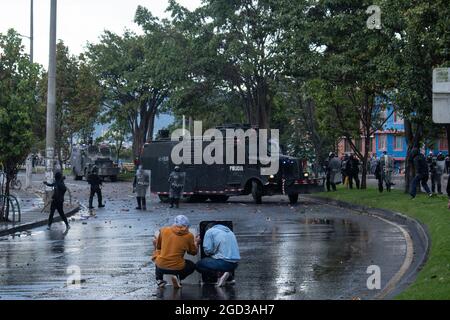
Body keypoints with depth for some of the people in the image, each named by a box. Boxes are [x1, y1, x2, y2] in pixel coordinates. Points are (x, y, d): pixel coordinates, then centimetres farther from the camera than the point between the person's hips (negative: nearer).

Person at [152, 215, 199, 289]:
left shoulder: (164, 230, 0)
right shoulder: (189, 236, -4)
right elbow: (193, 252, 10)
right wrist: (196, 243, 29)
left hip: (161, 267, 2)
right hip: (177, 268, -2)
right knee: (192, 266, 30)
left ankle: (159, 280, 20)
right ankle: (178, 277, 3)